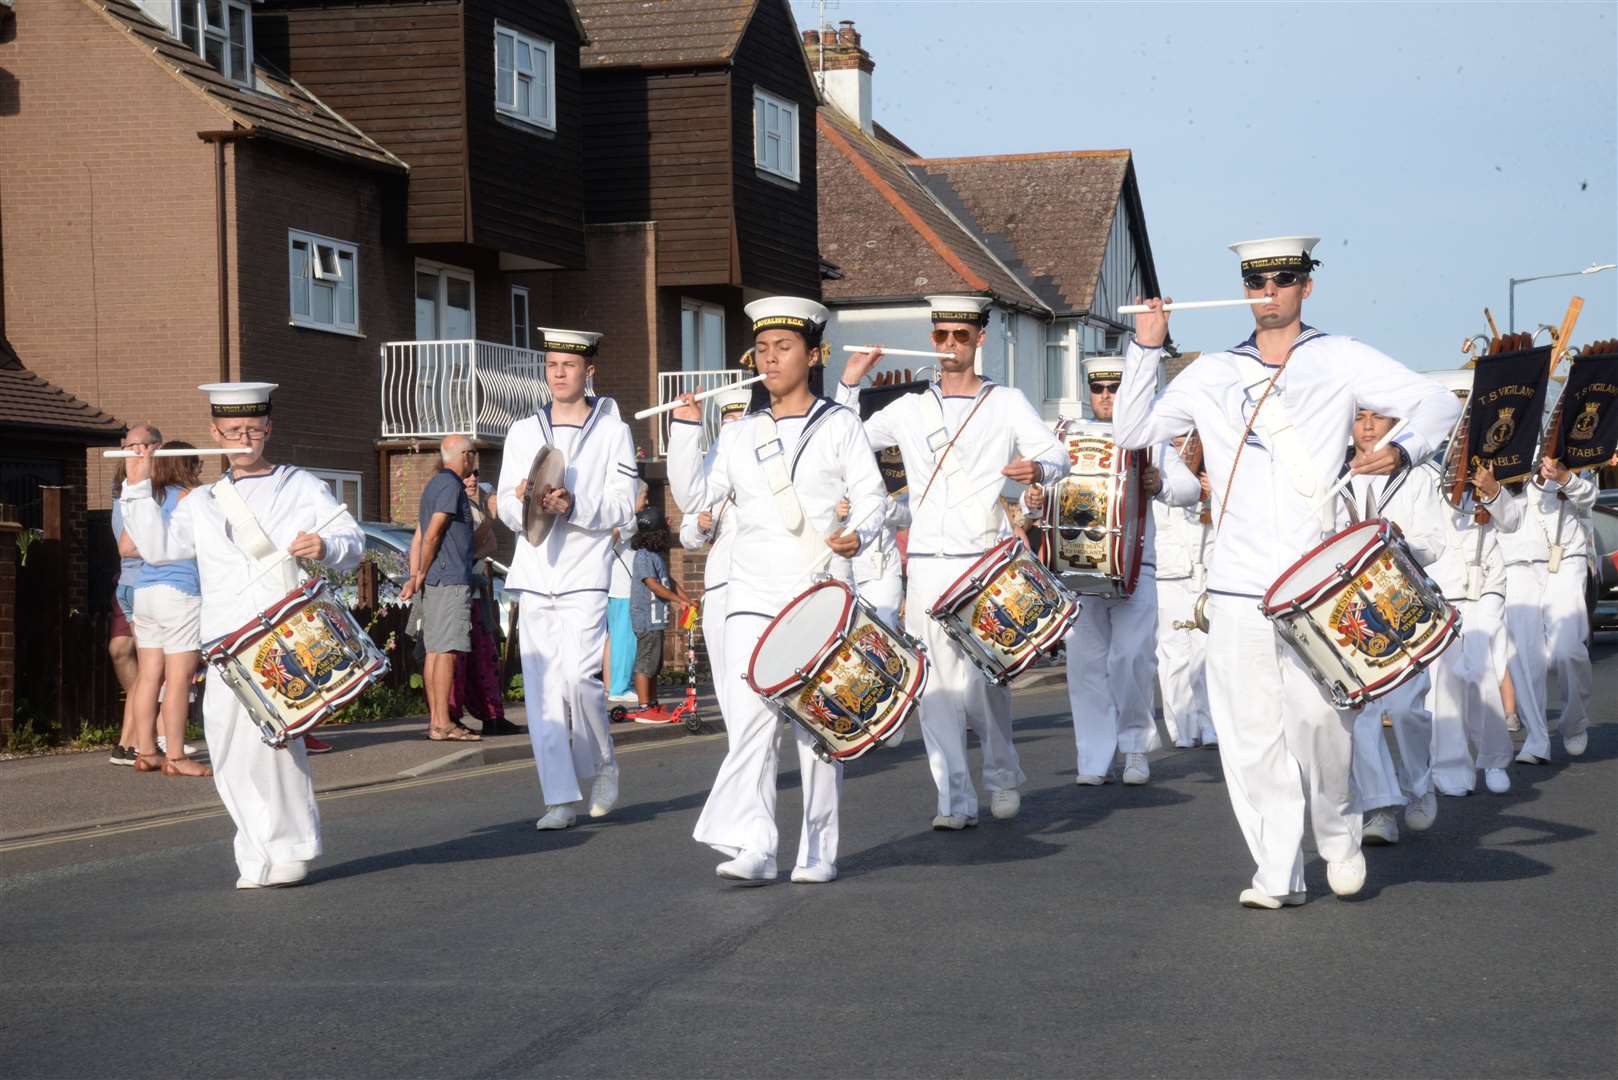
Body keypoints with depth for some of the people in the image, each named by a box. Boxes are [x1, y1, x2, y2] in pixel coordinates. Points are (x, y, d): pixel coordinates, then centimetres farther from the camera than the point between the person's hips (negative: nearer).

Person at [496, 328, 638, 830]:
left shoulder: (613, 431, 6)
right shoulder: (523, 432, 16)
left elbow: (622, 507, -2)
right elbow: (506, 509, 10)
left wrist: (573, 506, -19)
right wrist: (524, 501, -13)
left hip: (585, 575, -4)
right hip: (535, 574, 4)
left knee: (578, 676, -16)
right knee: (541, 688, -2)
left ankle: (602, 764, 9)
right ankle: (560, 798, 1)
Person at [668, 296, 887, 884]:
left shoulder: (839, 425, 6)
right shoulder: (738, 434, 15)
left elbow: (872, 497, 0)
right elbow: (694, 496, 9)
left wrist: (858, 535, -20)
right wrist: (686, 428, 1)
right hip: (753, 597, 2)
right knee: (748, 718, -12)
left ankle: (818, 852, 8)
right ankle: (752, 846, -15)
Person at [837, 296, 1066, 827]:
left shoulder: (1007, 403, 7)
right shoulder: (909, 409, 14)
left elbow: (1057, 453, -3)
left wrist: (1037, 468, -26)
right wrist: (850, 383, 4)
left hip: (985, 563, -2)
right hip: (926, 565, 2)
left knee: (987, 679, -1)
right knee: (937, 683, -4)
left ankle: (1003, 776, 22)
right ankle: (955, 799, -3)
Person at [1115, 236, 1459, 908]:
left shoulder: (1339, 361, 6)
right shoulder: (1212, 375, 15)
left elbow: (1438, 403, 0)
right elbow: (1132, 431, 17)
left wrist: (1403, 449, -20)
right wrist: (1146, 350, 7)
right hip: (1236, 589, 3)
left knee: (1318, 719, -11)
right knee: (1250, 734, 0)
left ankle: (1338, 834, 16)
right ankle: (1277, 874, 8)